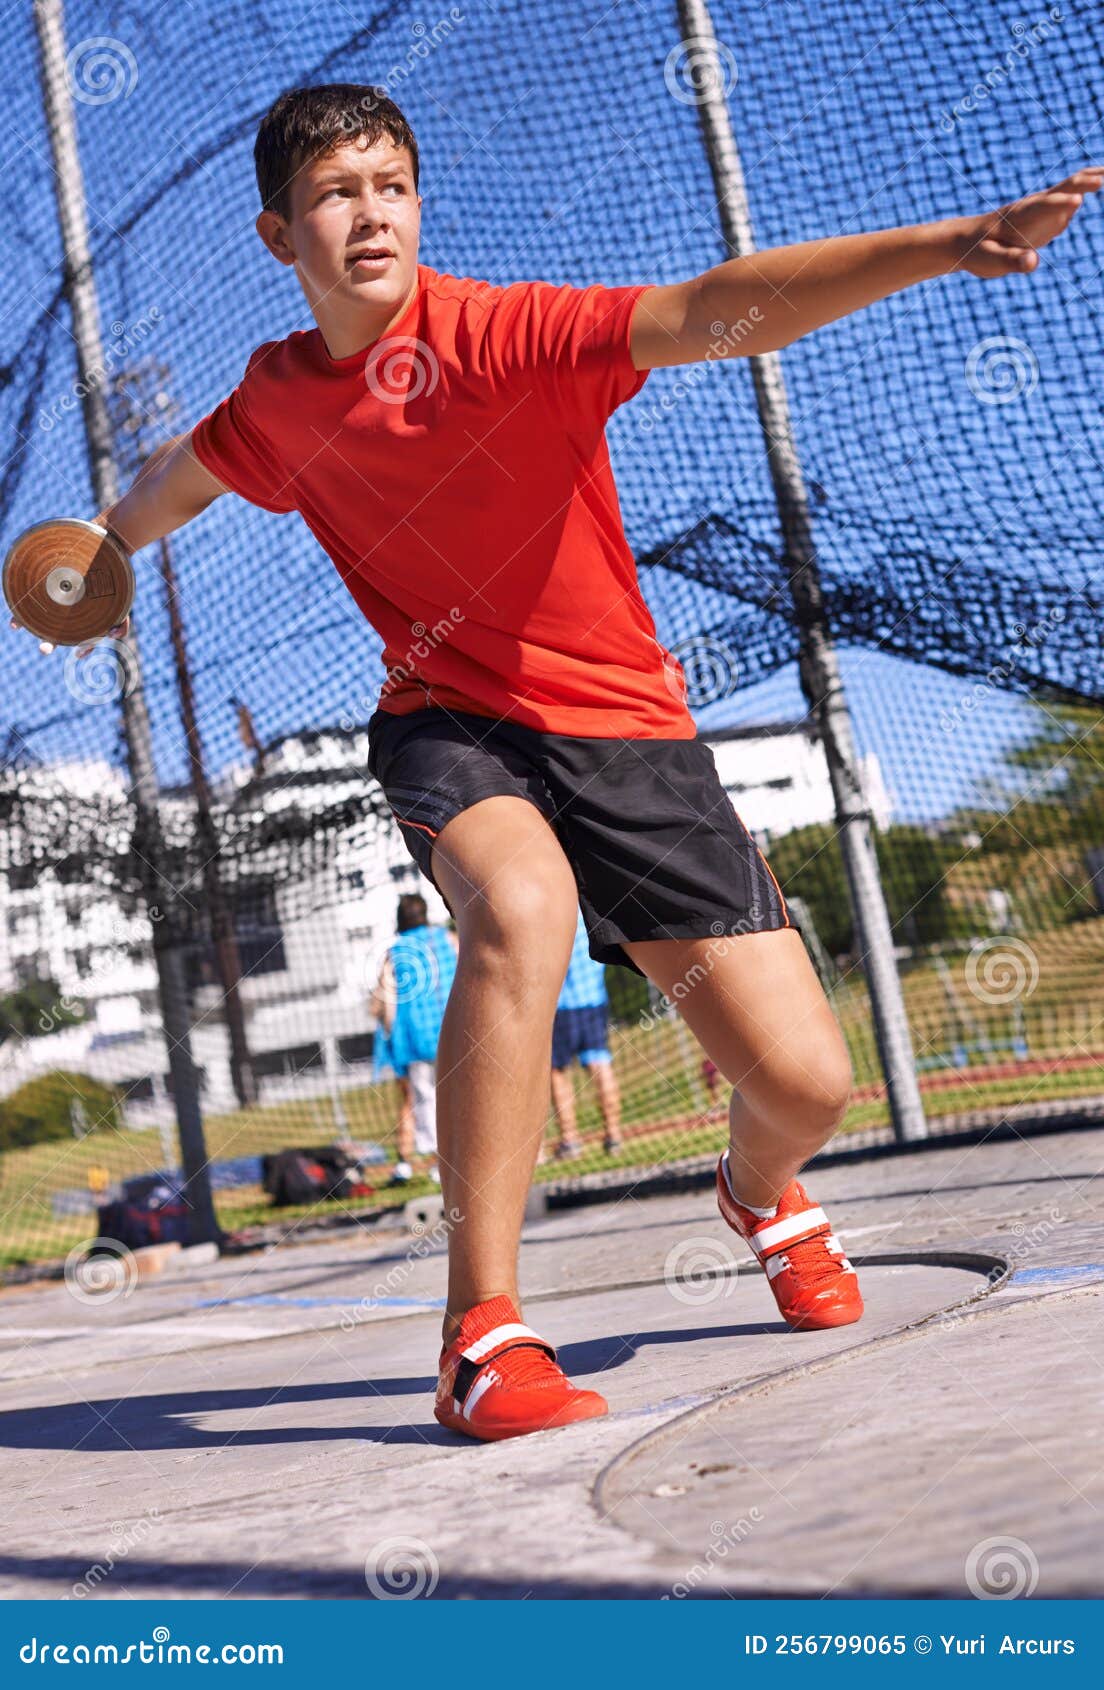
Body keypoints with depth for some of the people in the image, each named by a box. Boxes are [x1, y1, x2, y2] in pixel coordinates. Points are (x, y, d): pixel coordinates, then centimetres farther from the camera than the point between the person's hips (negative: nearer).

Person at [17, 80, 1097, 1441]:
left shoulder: (499, 334, -16)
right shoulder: (278, 397, -1)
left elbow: (715, 310, -32)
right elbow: (186, 470, 25)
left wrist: (941, 244, -47)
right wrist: (112, 542, 45)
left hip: (624, 731, -1)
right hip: (449, 724, 2)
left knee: (806, 1084, -9)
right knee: (522, 910, -37)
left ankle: (761, 1197, 33)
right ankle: (482, 1337, -26)